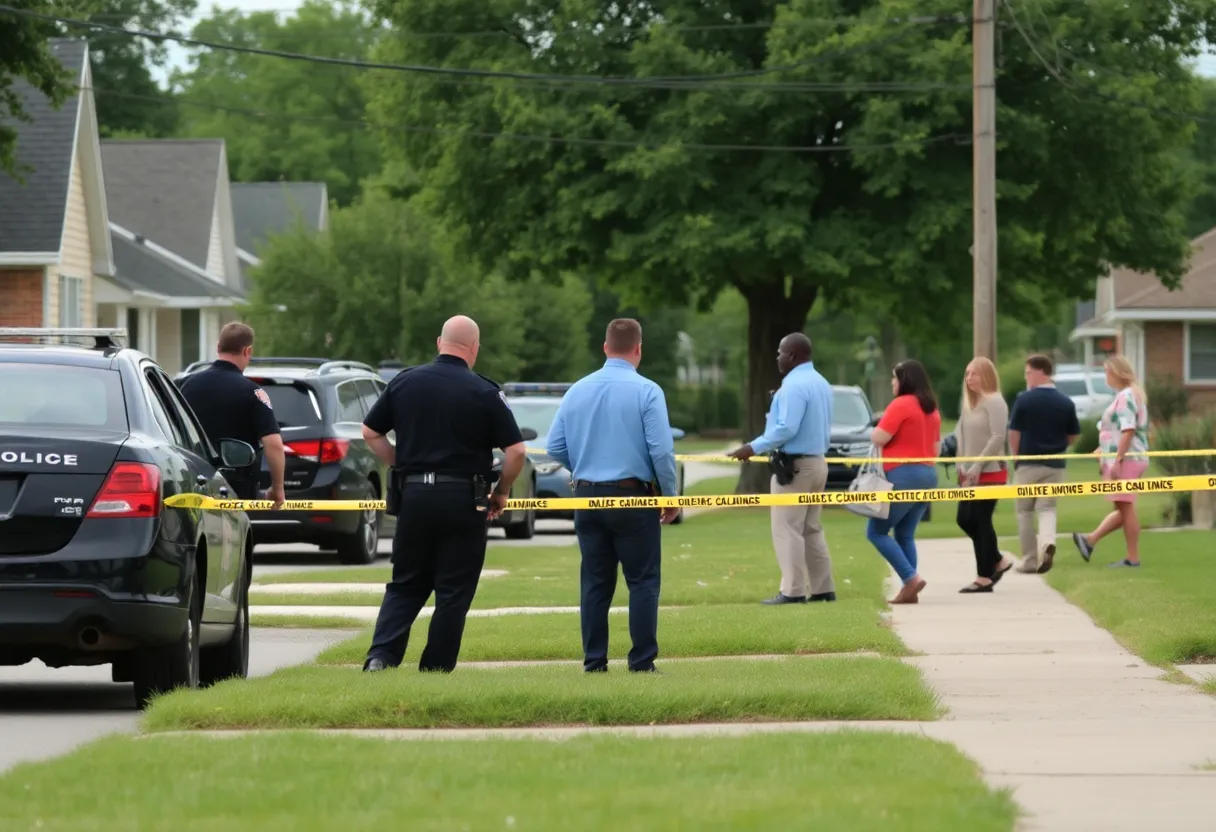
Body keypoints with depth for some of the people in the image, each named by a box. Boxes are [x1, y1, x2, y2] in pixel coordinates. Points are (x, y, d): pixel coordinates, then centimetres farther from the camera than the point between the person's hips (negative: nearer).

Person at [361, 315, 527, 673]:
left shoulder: (405, 382, 4)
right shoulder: (484, 392, -6)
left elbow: (370, 433, 9)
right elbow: (515, 450, -8)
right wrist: (501, 493, 7)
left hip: (413, 495, 3)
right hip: (463, 499, -3)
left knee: (405, 586, 12)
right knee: (453, 592, 6)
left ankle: (381, 654, -6)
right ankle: (436, 670, 6)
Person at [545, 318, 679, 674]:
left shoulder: (577, 390, 4)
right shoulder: (647, 392, -9)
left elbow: (555, 447, 6)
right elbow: (661, 450, -13)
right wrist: (670, 497, -1)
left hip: (587, 498, 4)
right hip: (633, 497, -4)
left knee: (594, 583, 9)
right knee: (643, 581, 1)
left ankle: (594, 662, 8)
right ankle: (642, 663, -4)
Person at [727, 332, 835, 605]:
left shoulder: (794, 386, -17)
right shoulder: (821, 384, 13)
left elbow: (786, 429, -24)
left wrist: (753, 448, -18)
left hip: (795, 465, -10)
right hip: (817, 461, 10)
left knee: (787, 529, -7)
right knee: (811, 529, 14)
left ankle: (793, 591, -10)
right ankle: (823, 589, 13)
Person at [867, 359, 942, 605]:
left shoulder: (901, 404, -11)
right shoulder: (931, 408, 14)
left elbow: (878, 438, -13)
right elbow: (936, 447, 20)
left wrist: (881, 425, 6)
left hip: (903, 475, -8)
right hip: (928, 474, 8)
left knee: (877, 531, -2)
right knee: (905, 535, 12)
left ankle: (911, 578, -14)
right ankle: (909, 590, 3)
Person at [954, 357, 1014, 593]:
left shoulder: (994, 401, -12)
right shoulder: (970, 403, 13)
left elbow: (998, 438, -19)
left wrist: (977, 467, -18)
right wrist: (963, 466, 6)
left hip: (989, 473, -9)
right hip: (970, 473, 9)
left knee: (982, 521, -5)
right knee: (965, 520, 8)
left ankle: (985, 577, 2)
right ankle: (997, 561, 23)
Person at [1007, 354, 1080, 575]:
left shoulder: (1024, 400, -10)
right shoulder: (1066, 403, 0)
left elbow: (1014, 434, -8)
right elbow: (1073, 436, 7)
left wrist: (1015, 457, 8)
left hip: (1028, 464, -3)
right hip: (1055, 465, 3)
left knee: (1025, 512, 10)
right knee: (1047, 508, 8)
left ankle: (1029, 561, 12)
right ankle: (1048, 542, -22)